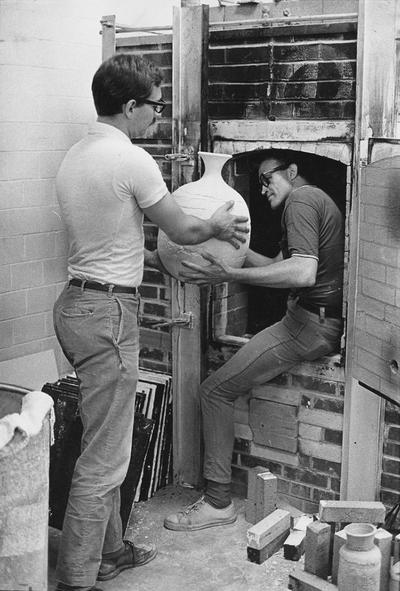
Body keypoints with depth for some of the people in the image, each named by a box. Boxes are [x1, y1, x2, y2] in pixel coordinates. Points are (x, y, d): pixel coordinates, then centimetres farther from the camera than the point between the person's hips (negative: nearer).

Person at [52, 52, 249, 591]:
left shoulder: (74, 157, 12)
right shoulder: (132, 159, -16)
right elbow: (182, 230, -4)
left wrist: (157, 260, 24)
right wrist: (218, 225, 15)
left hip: (76, 303, 10)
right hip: (108, 312, -10)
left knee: (106, 443, 20)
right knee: (104, 459, -2)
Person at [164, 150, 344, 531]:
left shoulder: (300, 200, -10)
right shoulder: (316, 201, 24)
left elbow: (303, 272, -26)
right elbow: (278, 265, 24)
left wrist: (229, 275, -26)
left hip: (310, 323, -11)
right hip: (324, 322, 11)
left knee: (216, 390, -9)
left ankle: (217, 502, -4)